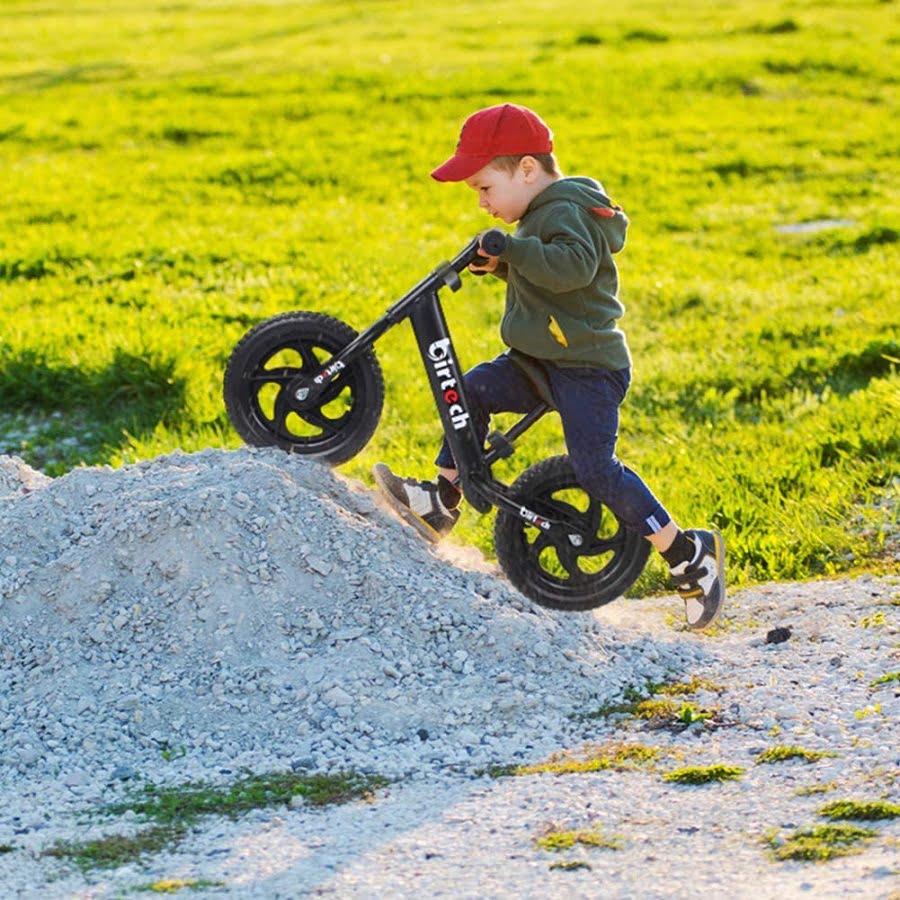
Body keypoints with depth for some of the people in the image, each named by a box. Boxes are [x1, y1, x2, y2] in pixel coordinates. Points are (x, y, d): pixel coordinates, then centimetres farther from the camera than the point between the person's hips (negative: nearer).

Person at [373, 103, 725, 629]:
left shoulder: (567, 213, -16)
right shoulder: (544, 214, 16)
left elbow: (573, 265, -35)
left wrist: (515, 249, -34)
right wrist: (502, 265, 16)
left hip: (589, 368, -10)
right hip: (539, 362, 10)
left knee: (596, 469, -15)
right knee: (473, 391, 1)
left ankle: (690, 555, -8)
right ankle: (442, 503, 9)